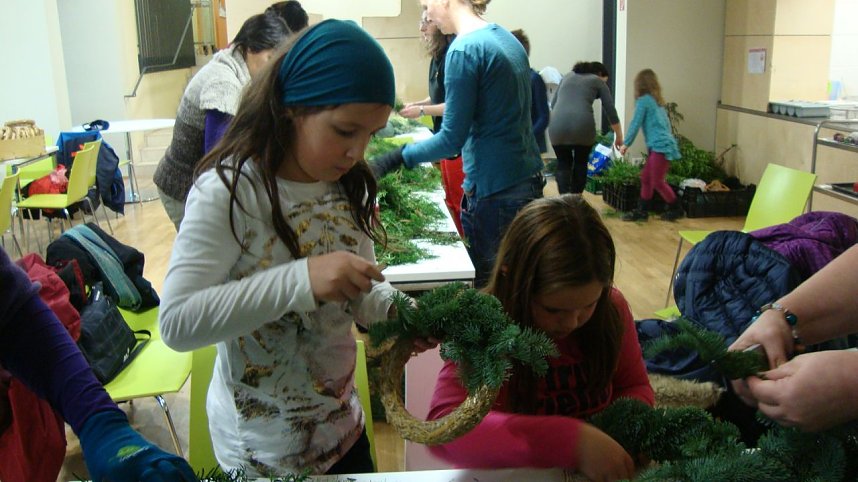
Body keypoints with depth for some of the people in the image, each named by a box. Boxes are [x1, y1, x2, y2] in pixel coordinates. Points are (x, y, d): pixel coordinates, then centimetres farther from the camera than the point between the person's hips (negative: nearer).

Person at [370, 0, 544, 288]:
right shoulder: (506, 37, 12)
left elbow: (452, 138, -15)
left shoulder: (464, 50, -14)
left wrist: (395, 159, -8)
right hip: (529, 179, 9)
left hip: (495, 191, -9)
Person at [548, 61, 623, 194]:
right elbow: (610, 110, 16)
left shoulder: (567, 76, 28)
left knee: (563, 163, 17)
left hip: (558, 126, 2)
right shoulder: (598, 81, 18)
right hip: (582, 126, -2)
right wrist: (619, 136, 23)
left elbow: (553, 104, 26)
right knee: (581, 163, 19)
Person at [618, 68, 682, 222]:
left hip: (661, 146, -9)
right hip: (663, 144, 9)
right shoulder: (658, 101, 18)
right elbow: (665, 123, 19)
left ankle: (676, 209, 12)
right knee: (645, 178, 11)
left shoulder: (643, 100, -6)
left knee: (657, 182, -1)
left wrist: (626, 143, 0)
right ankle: (641, 211, 14)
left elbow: (635, 123, -7)